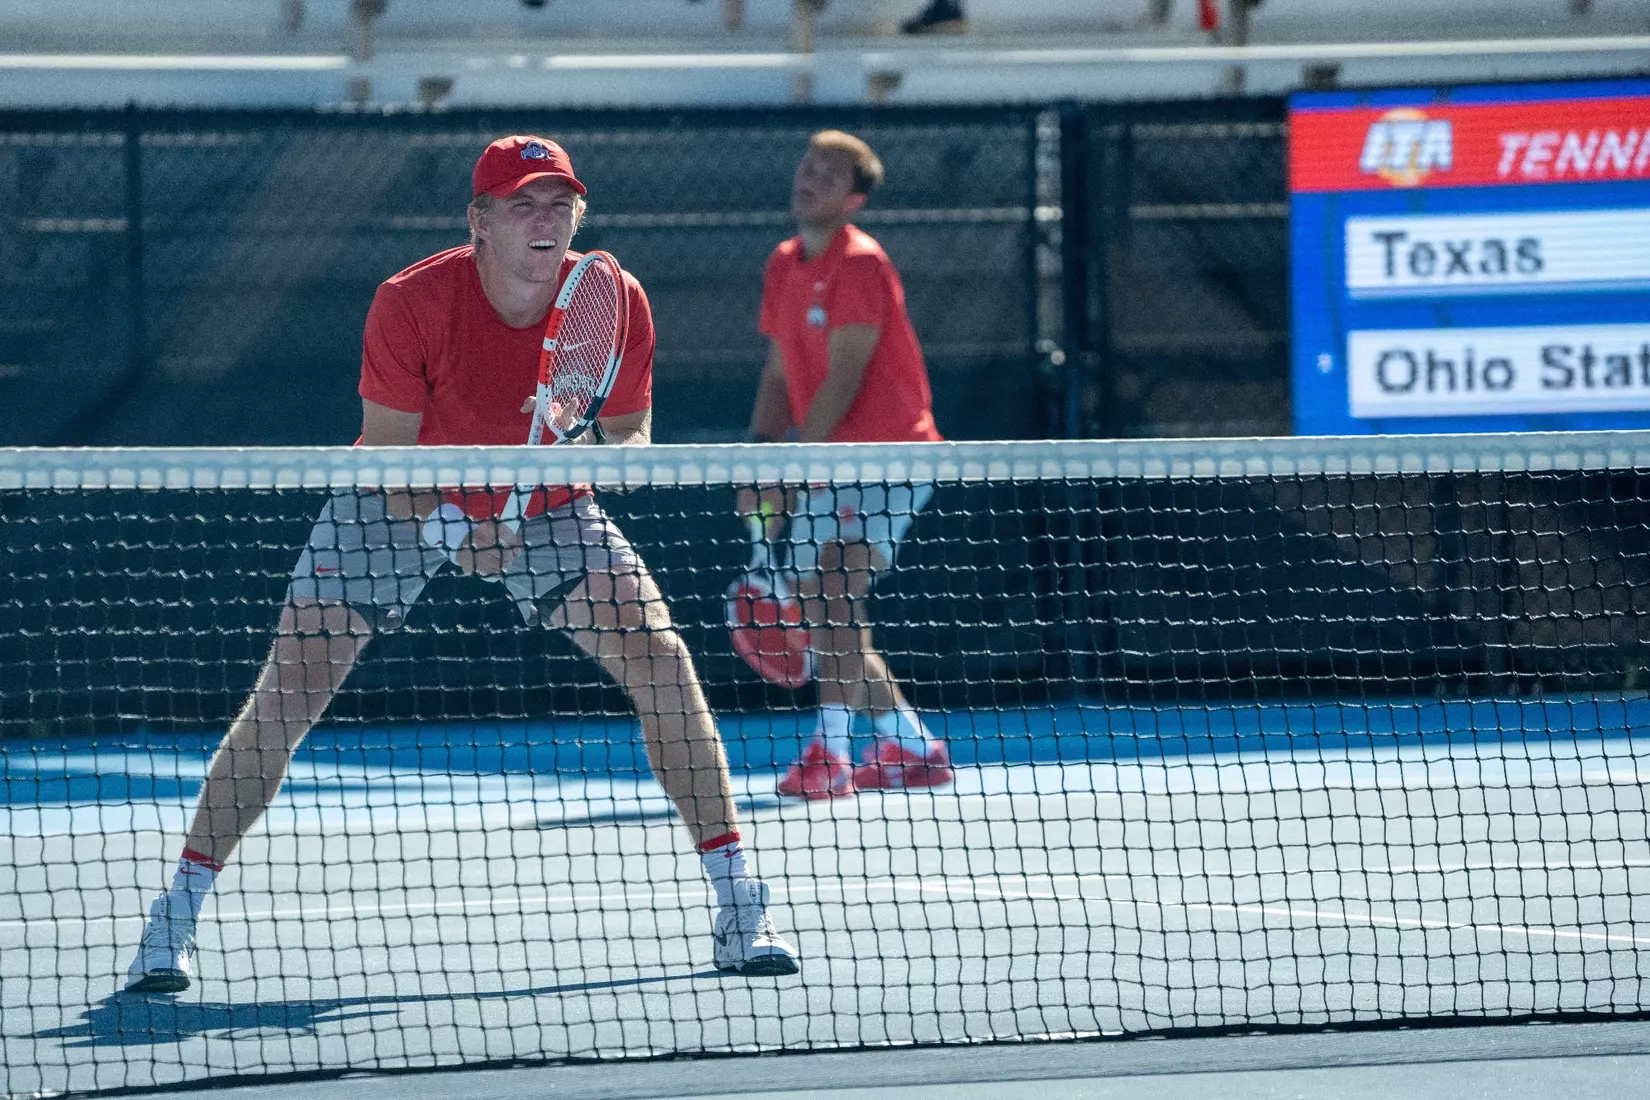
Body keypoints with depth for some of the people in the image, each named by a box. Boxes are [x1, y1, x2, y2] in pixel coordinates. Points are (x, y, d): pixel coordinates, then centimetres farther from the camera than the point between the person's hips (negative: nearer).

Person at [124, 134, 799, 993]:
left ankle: (737, 906, -7)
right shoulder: (411, 303, -27)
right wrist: (446, 528, -39)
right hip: (408, 502, -2)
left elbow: (630, 431, -9)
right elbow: (387, 458, -22)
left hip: (546, 506, 2)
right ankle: (177, 914, -1)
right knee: (292, 683, -12)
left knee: (658, 654, -16)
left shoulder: (615, 302, -21)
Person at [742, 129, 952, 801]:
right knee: (820, 618, 7)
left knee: (837, 587, -23)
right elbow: (780, 376, 15)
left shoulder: (859, 265, -13)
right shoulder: (783, 267, 11)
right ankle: (914, 749, 19)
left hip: (887, 453, -9)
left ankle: (830, 752, -26)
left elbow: (843, 380, -18)